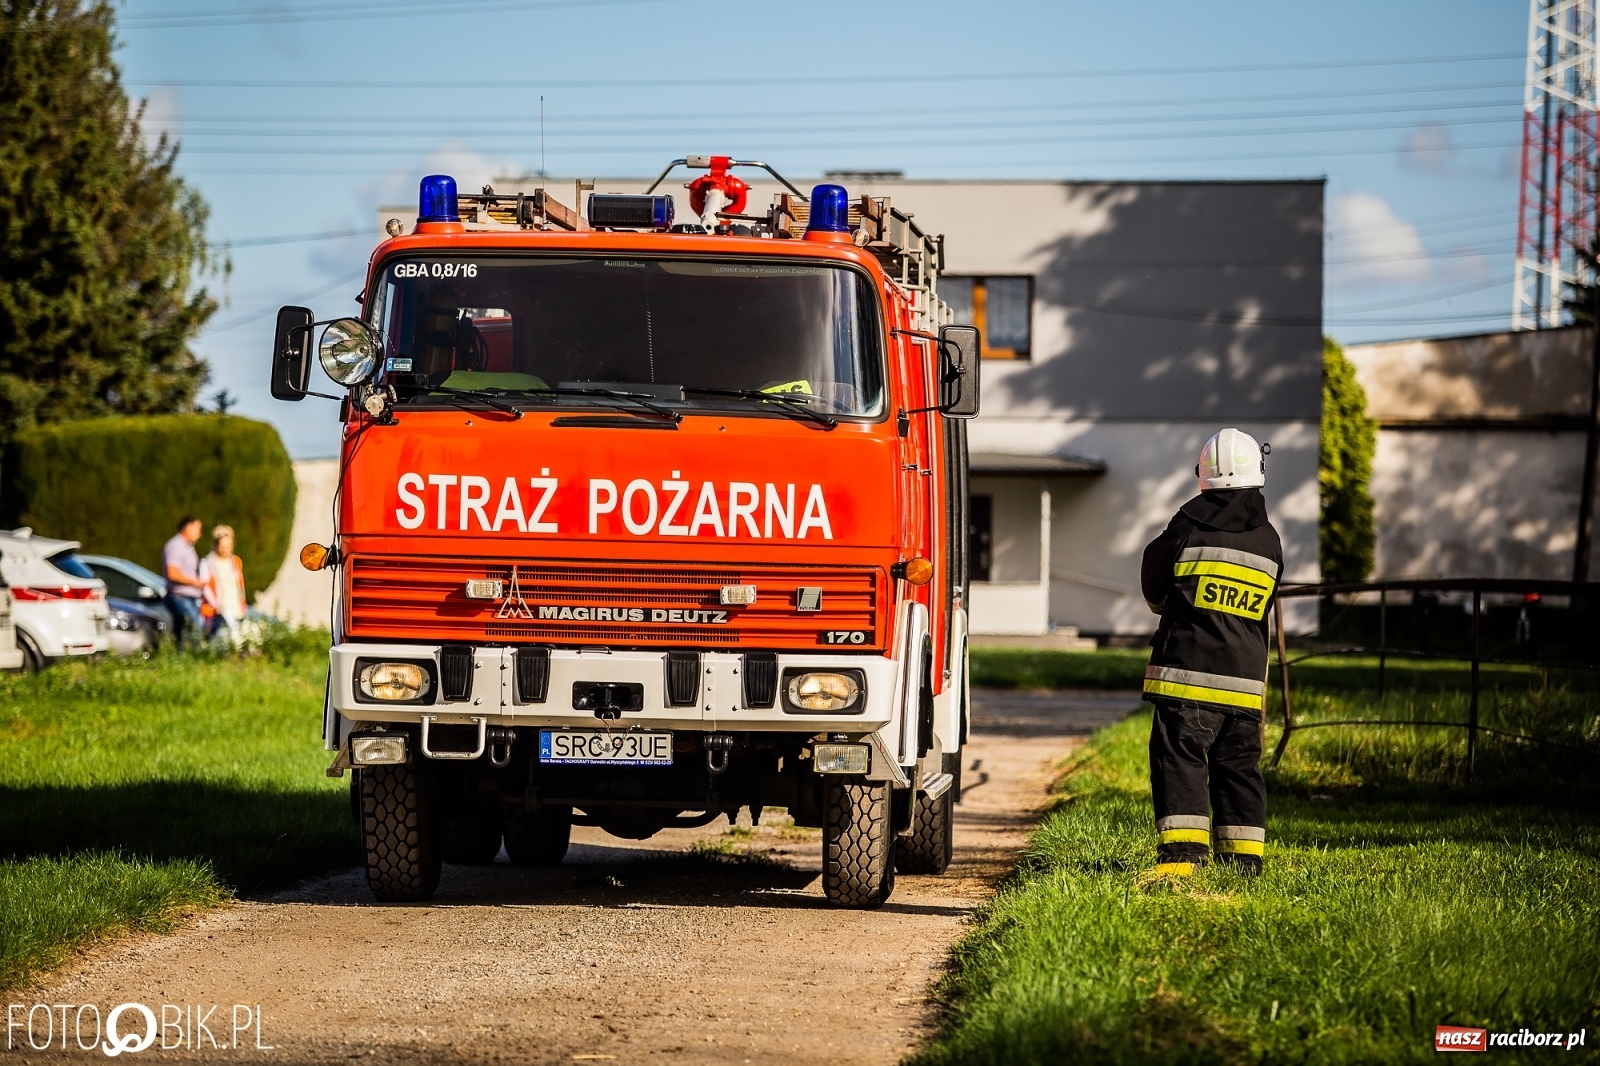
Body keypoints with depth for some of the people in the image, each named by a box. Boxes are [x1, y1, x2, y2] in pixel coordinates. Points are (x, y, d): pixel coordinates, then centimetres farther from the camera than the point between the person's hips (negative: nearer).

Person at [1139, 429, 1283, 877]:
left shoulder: (1191, 522, -4)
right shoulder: (1269, 540, 8)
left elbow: (1154, 586, 6)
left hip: (1187, 669, -4)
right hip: (1245, 678, 4)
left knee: (1179, 758, -4)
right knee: (1239, 765, 11)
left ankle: (1181, 852, -15)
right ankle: (1243, 857, 12)